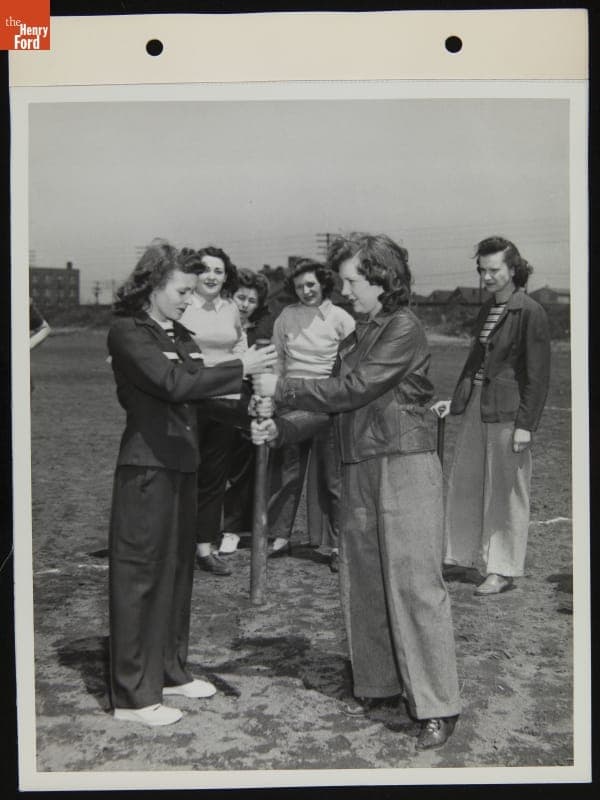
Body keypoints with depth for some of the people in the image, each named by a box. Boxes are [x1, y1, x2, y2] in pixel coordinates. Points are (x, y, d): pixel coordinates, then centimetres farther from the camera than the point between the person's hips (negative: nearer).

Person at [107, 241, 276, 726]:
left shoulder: (179, 335, 14)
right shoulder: (128, 332, -11)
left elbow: (198, 391, 12)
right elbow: (173, 384, -23)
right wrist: (239, 369, -21)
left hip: (181, 463, 8)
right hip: (146, 465, -8)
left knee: (178, 567, 15)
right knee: (140, 573, -2)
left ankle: (170, 671, 30)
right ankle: (133, 695, 9)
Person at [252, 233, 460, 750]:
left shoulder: (404, 328, -9)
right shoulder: (356, 335, 16)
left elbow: (352, 390, -16)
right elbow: (335, 406, 15)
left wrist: (282, 389, -10)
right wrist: (280, 429, 2)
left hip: (404, 465, -8)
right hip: (359, 469, 8)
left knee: (414, 583, -7)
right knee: (362, 581, 12)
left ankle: (437, 705, 3)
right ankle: (378, 683, 26)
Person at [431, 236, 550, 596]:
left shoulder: (530, 312, -11)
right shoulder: (487, 309, 13)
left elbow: (538, 374, -12)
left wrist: (525, 424, -15)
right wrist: (455, 400, 18)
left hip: (509, 412, -8)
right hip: (477, 407, 8)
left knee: (507, 492, 3)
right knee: (464, 483, 12)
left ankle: (503, 571, 15)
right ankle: (461, 555, 27)